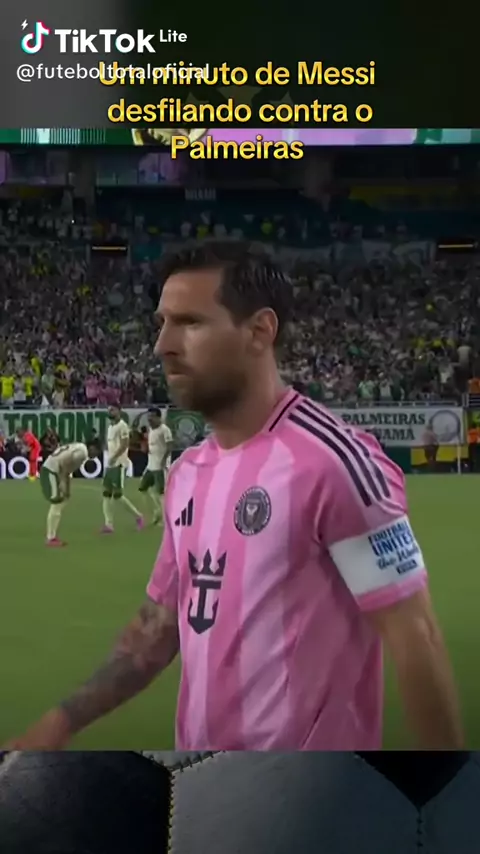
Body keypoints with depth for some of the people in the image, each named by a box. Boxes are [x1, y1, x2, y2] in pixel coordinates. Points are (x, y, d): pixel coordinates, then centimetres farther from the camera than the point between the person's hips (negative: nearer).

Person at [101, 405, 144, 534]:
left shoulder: (122, 426, -12)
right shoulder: (110, 427, 17)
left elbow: (125, 444, -20)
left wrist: (114, 457, -22)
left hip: (119, 464, -10)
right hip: (110, 464, 10)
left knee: (117, 495, -10)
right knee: (106, 494, 4)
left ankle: (138, 516, 6)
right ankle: (109, 524, 5)